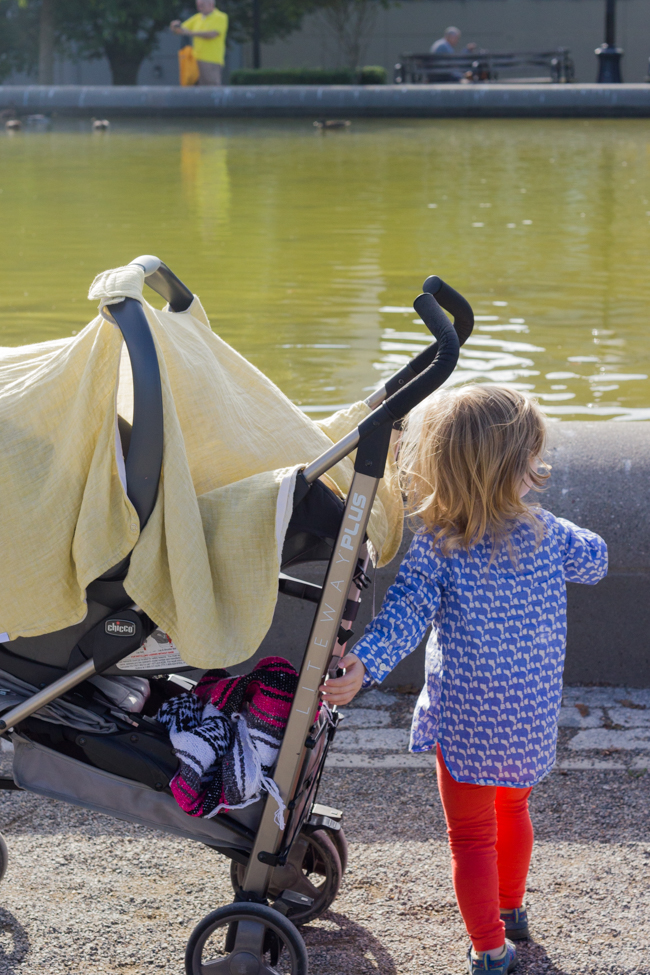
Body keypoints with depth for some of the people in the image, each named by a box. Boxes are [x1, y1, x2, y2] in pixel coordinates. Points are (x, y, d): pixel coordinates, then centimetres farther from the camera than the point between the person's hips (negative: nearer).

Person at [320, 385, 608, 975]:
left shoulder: (435, 549, -16)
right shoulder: (545, 533, -7)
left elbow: (405, 614, -27)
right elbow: (596, 560, 12)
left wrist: (366, 665, -33)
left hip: (467, 723, -4)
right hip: (533, 720, 4)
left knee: (473, 835, 11)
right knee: (513, 808, 29)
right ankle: (510, 908, 48)